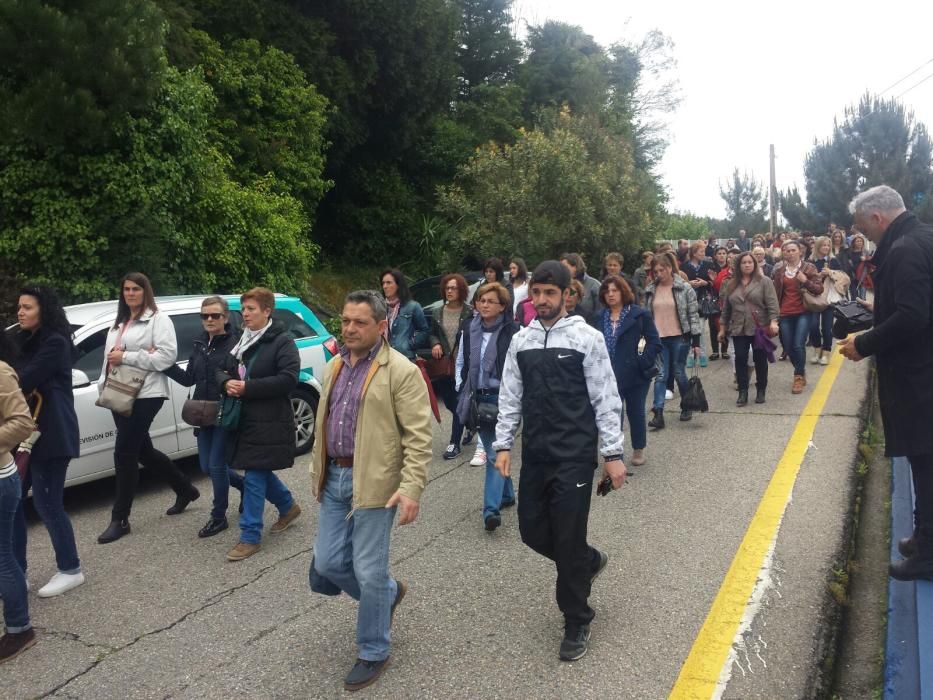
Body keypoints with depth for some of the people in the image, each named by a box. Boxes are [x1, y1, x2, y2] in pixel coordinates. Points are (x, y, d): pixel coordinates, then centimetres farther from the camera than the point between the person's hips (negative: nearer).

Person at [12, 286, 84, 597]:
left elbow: (25, 381, -21)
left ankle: (70, 570, 12)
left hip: (50, 434, -9)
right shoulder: (24, 340, 16)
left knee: (47, 502, -3)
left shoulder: (55, 342, -13)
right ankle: (16, 572, 19)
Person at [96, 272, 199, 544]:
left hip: (145, 395, -9)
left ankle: (120, 519, 5)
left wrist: (126, 357, -17)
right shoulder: (118, 324, 20)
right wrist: (104, 386, 3)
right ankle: (185, 489, 33)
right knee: (143, 451, 14)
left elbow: (167, 356, -17)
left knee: (124, 454, -7)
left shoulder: (158, 319, -6)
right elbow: (109, 357, 20)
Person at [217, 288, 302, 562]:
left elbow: (288, 379, -20)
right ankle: (288, 506, 41)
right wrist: (227, 383, -9)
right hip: (244, 419, 8)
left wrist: (247, 388, -22)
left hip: (270, 423, -8)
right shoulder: (240, 340, 12)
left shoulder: (282, 341, -10)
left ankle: (250, 537, 6)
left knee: (254, 477, -4)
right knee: (259, 471, 18)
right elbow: (221, 369, 16)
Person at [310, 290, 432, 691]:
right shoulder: (334, 368, 11)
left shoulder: (400, 371, -12)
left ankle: (373, 653, 23)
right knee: (327, 563, 11)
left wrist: (411, 489, -22)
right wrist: (317, 471, 19)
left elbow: (418, 436, -15)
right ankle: (388, 593, 38)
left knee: (369, 571, 2)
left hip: (375, 483, -7)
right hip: (334, 479, 7)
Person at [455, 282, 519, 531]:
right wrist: (461, 388, 9)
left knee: (496, 453, -10)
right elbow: (461, 361, 16)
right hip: (477, 397, 6)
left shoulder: (511, 332, -11)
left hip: (501, 398, -6)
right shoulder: (469, 329, 6)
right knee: (490, 451, 15)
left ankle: (491, 508, -10)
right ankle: (507, 494, 33)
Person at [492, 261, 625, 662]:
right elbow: (510, 398, 10)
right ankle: (589, 561, 40)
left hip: (575, 456, -5)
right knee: (532, 529, 10)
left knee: (569, 538, -1)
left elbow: (606, 399, -5)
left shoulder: (587, 338, -5)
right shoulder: (520, 341, 7)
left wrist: (613, 453, -9)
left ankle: (576, 622, 21)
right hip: (535, 455, 5)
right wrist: (503, 444, 2)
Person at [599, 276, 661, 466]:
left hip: (635, 374, -2)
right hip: (609, 376, 2)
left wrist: (642, 363, -15)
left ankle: (638, 450, 28)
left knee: (636, 413, 11)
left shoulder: (639, 314, -5)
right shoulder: (601, 318, 5)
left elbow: (655, 343, -6)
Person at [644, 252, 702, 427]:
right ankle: (658, 414, -7)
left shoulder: (684, 288, -5)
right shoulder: (650, 291, 5)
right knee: (660, 375, -3)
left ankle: (687, 407, 28)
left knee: (679, 373, 7)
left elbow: (693, 315, -5)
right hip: (658, 339, 3)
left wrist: (696, 341, -8)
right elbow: (646, 315, 13)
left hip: (680, 338, -2)